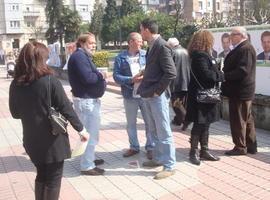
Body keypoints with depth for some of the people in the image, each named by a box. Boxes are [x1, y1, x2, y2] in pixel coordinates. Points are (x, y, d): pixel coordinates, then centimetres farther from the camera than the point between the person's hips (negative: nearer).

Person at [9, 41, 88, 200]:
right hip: (53, 138, -5)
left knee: (42, 175, 23)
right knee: (54, 178, 11)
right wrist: (81, 129, -3)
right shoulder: (50, 81, -17)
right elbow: (66, 108, -14)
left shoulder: (16, 84, -3)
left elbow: (15, 113, 8)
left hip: (31, 139, 5)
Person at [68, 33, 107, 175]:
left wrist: (100, 77, -2)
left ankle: (89, 158, 35)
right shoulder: (79, 56, -16)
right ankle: (87, 166, 3)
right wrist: (101, 76, -10)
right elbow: (87, 78, -26)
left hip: (90, 99, 11)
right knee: (90, 133, -6)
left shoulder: (84, 56, 18)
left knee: (91, 132, 21)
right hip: (86, 101, -11)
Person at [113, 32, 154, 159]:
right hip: (130, 96, 0)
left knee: (149, 122, 6)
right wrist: (131, 79, -20)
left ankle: (150, 147, 22)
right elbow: (116, 76, -8)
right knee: (131, 124, 13)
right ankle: (134, 147, 30)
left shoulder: (146, 55, 0)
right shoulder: (121, 57, -3)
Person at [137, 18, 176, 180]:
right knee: (155, 131, 19)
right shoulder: (153, 46, 12)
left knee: (164, 132, 0)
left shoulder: (162, 46, -16)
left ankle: (169, 166, 11)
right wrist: (146, 88, 11)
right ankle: (158, 159, 33)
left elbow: (171, 73, -22)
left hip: (158, 96, -9)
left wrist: (157, 91, -17)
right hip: (150, 95, 9)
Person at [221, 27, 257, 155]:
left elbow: (242, 70, -25)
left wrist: (224, 76, -20)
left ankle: (240, 147, 9)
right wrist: (224, 74, 4)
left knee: (238, 120, -1)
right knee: (247, 119, 14)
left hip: (240, 91, -10)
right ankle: (251, 146, 23)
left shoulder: (245, 49, -16)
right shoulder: (240, 48, 16)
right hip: (240, 90, 10)